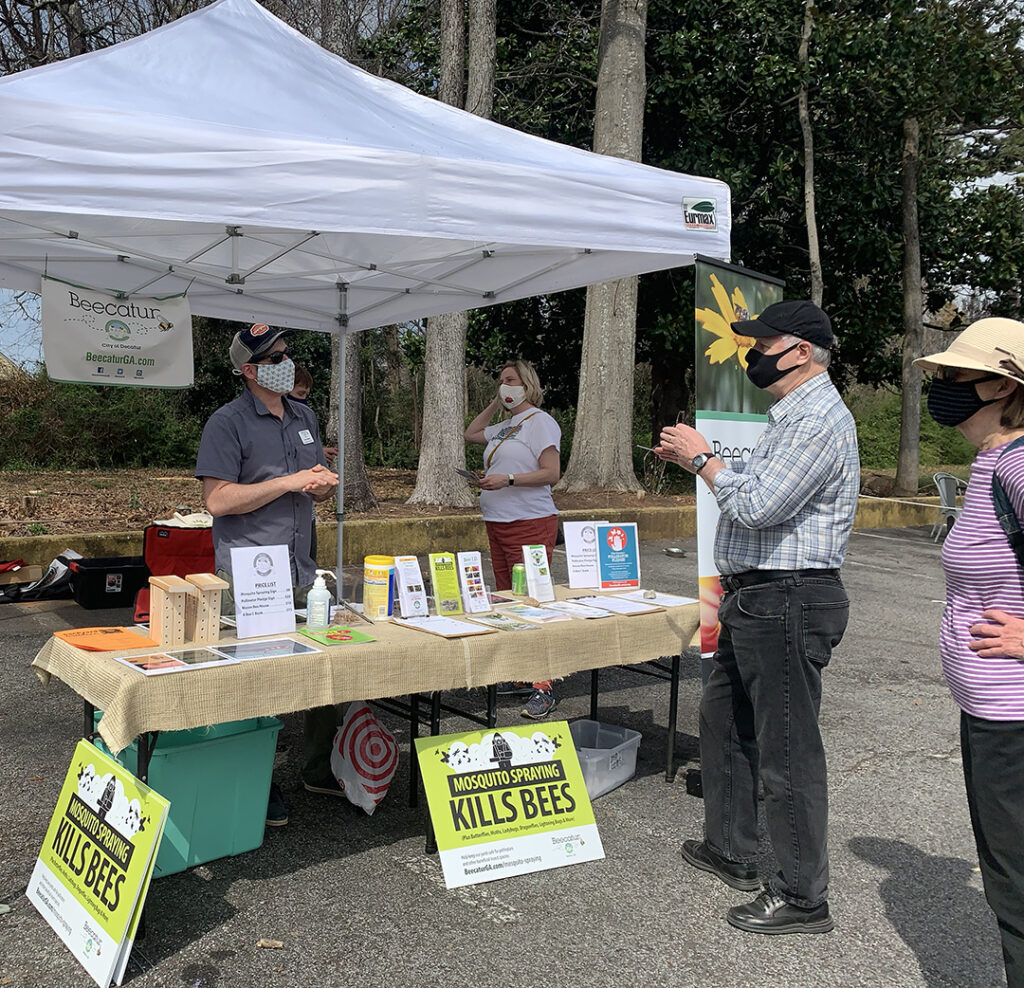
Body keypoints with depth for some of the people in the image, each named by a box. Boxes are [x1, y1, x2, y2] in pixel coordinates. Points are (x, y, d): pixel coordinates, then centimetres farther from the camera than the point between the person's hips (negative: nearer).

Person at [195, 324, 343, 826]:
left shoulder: (305, 417, 16)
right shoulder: (228, 422, -7)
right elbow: (218, 500, -15)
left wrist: (325, 483, 0)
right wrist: (289, 482, -16)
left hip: (302, 572, 7)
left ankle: (319, 768, 26)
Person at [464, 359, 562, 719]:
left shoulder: (540, 422, -6)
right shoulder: (505, 427, 19)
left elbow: (552, 473, -14)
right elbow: (471, 434, 35)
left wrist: (508, 480, -22)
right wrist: (494, 404, 23)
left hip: (530, 524, -9)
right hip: (498, 524, 9)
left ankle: (543, 689, -7)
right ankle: (518, 678, 18)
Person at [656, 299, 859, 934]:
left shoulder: (819, 419, -17)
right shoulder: (795, 416, 18)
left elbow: (758, 507, -25)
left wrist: (704, 458, -11)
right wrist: (697, 461, 15)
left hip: (787, 602, -11)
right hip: (756, 598, 11)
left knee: (787, 750, -2)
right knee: (724, 719, 21)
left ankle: (803, 897, 12)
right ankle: (731, 851, 36)